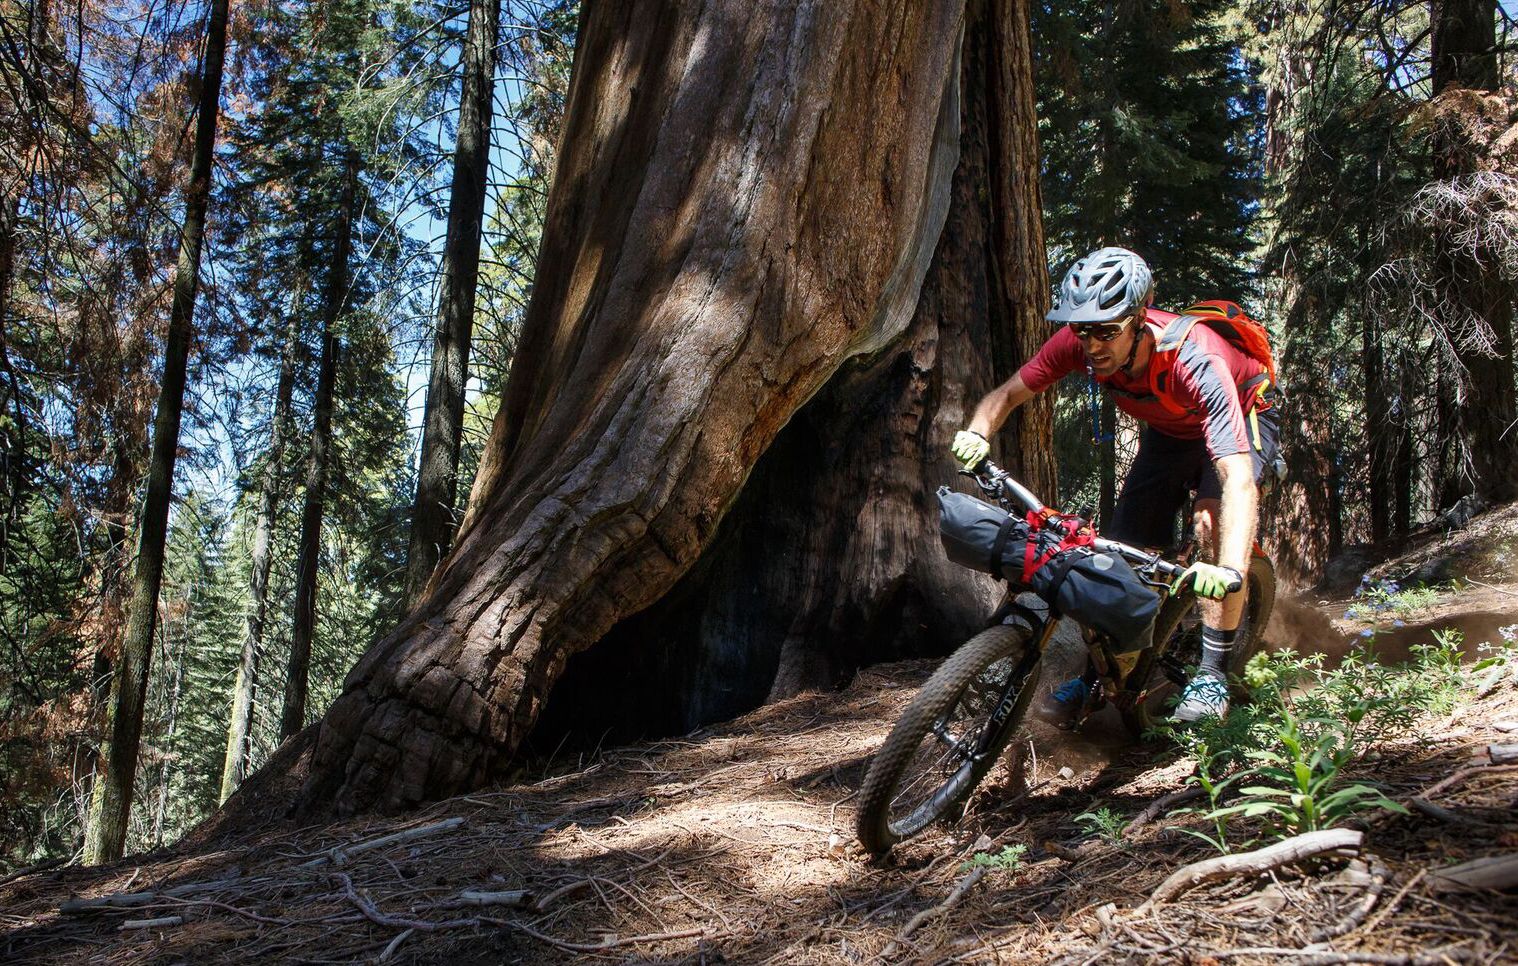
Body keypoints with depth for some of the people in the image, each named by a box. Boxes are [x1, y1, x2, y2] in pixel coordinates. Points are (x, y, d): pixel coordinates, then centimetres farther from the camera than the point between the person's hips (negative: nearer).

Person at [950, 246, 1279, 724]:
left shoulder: (1194, 361, -43)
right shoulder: (1078, 342, -29)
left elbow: (1238, 478, -50)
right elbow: (1008, 393, -16)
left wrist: (1230, 571, -64)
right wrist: (977, 432, -39)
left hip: (1242, 417, -5)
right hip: (1169, 430, 5)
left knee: (1213, 520, -30)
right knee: (1124, 546, -5)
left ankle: (1212, 674, -18)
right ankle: (1096, 678, 9)